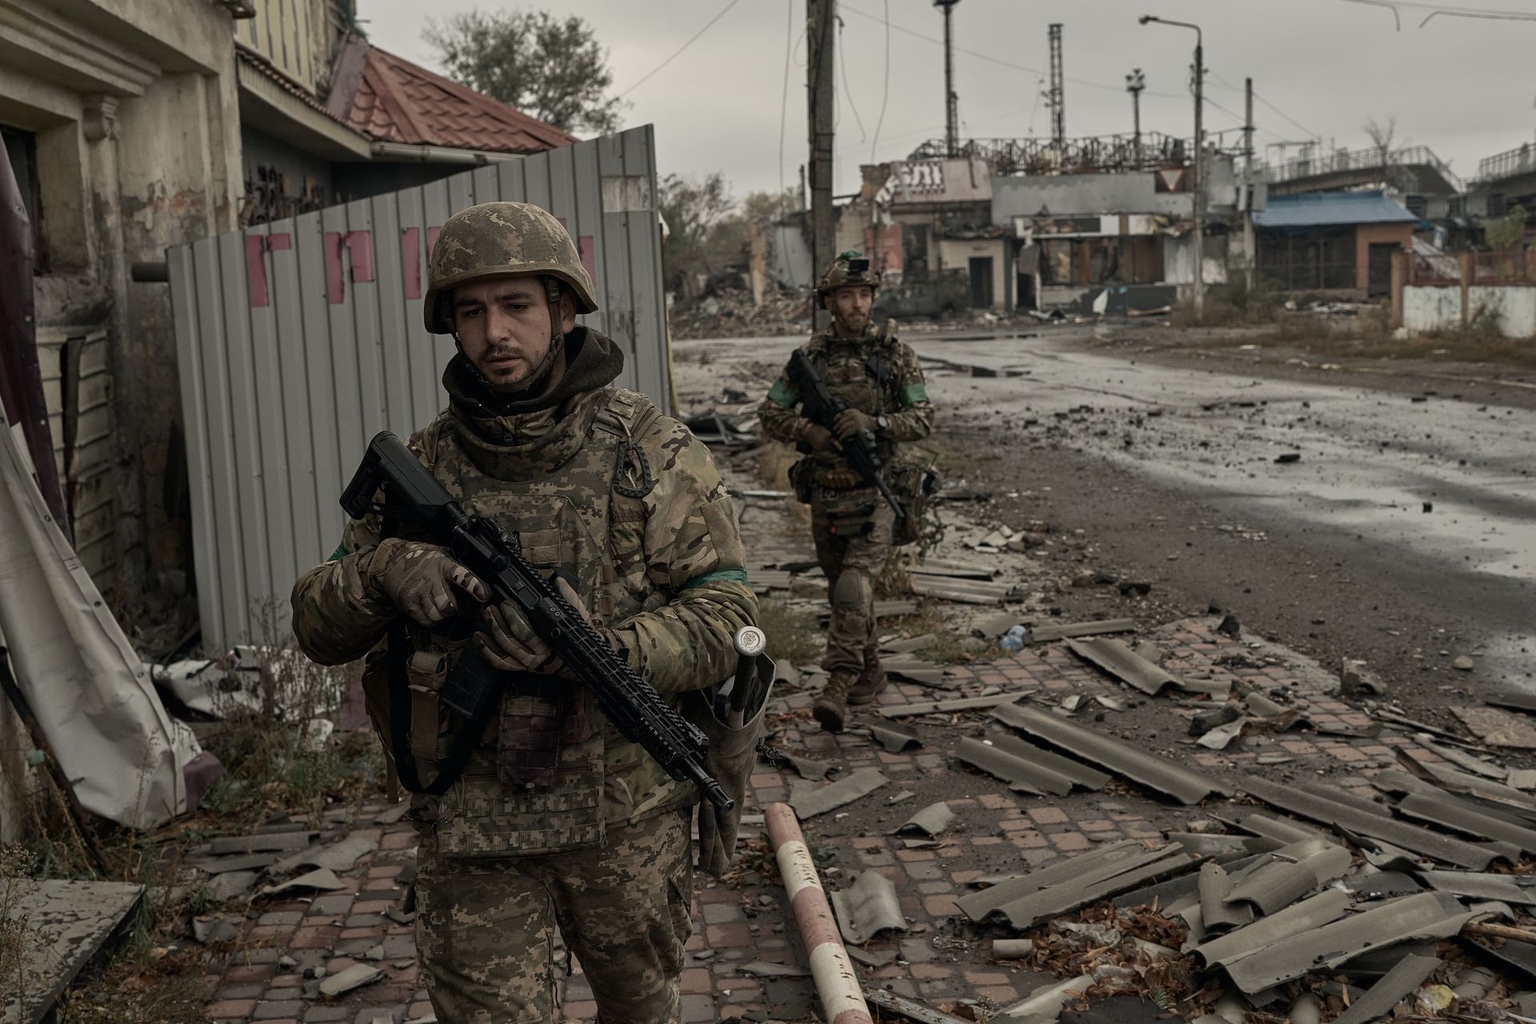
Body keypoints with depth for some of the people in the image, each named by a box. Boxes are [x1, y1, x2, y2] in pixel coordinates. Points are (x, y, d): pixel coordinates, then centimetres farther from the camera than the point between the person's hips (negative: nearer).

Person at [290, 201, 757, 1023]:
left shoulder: (650, 451, -8)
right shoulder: (423, 464, 0)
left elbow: (724, 616, -12)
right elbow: (319, 627, 1)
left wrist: (601, 650, -28)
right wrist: (384, 567, -21)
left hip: (625, 815, 0)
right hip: (470, 823, 1)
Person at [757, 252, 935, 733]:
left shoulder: (895, 352, -1)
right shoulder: (812, 353, 4)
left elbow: (924, 419, -4)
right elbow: (770, 413, 5)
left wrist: (874, 422, -21)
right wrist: (809, 431, -14)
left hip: (875, 491, -3)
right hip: (825, 494, 4)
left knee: (855, 585, -20)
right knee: (841, 590, 13)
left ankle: (838, 684, -21)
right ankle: (869, 672, 30)